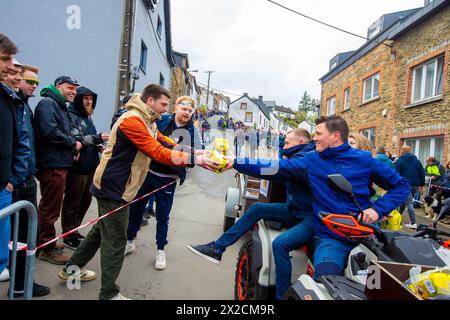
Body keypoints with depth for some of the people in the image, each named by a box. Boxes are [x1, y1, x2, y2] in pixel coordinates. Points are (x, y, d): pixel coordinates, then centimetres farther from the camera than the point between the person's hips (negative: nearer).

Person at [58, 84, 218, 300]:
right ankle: (109, 294, 13)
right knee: (115, 239, -1)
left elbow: (166, 144, 4)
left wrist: (195, 153, -8)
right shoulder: (132, 121, -22)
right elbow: (159, 153, -27)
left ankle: (72, 268, 40)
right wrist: (195, 160, -27)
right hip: (113, 188, -10)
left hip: (116, 187, 10)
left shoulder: (148, 122, 12)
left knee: (103, 230, 22)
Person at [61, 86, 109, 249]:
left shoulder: (88, 116, 16)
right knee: (72, 202, 4)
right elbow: (74, 139, -20)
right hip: (77, 166, -9)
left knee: (85, 200, 17)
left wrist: (97, 144, 8)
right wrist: (97, 138, -25)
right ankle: (69, 236, 17)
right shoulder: (71, 115, -10)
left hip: (90, 165, 9)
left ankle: (74, 231, 32)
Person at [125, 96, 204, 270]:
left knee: (163, 216, 9)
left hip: (168, 179, -1)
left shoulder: (193, 131, -4)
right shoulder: (161, 120, -3)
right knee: (136, 207, 14)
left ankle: (160, 250, 26)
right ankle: (129, 241, 35)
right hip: (147, 172, 2)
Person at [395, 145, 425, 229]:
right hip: (415, 185, 6)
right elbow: (422, 173, 9)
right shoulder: (416, 161, 12)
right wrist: (421, 184, 13)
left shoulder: (399, 161, -4)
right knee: (404, 201, 19)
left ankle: (413, 223, -8)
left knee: (409, 203, -5)